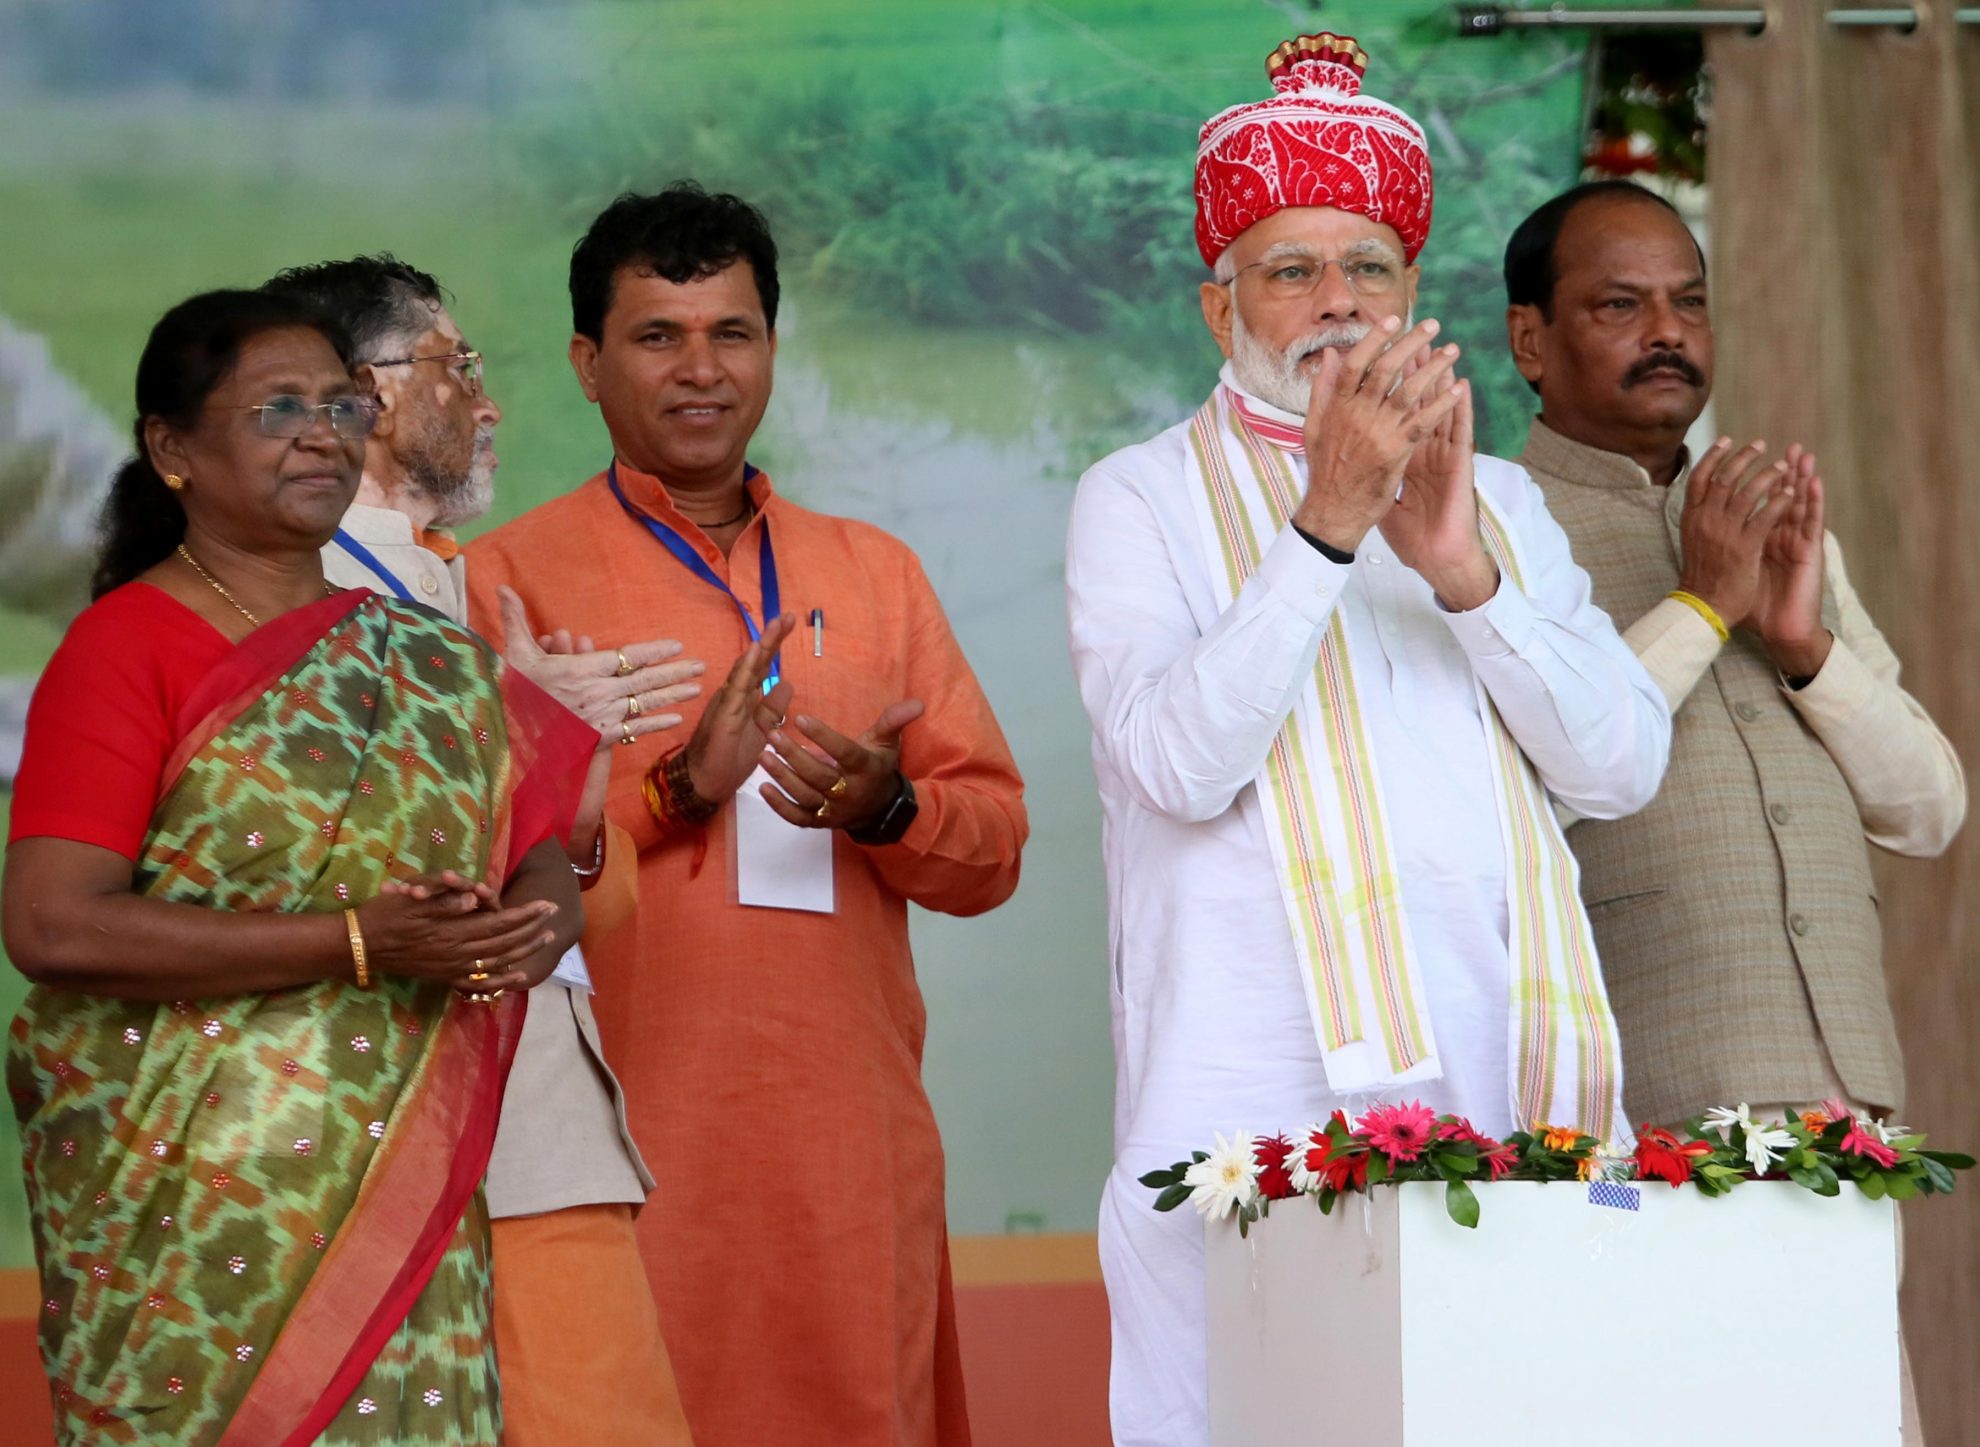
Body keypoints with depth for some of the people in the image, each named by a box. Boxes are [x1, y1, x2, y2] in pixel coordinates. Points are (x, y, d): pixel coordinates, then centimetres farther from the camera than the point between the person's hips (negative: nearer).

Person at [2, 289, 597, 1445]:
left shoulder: (427, 658, 14)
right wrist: (358, 943, -19)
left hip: (402, 1187, 5)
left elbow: (545, 859, 16)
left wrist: (534, 925, -10)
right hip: (193, 1188, -5)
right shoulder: (127, 646, -5)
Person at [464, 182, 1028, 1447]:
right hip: (631, 1145, -4)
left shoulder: (876, 572, 16)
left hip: (855, 1149, 4)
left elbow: (995, 843, 12)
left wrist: (884, 807, -8)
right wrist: (677, 786, -17)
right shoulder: (508, 578, 3)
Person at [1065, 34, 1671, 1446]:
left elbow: (1622, 762, 8)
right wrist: (1325, 525, -15)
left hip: (1502, 1089, 3)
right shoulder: (1146, 498, 10)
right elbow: (1181, 758, -8)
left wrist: (1465, 572, -6)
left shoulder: (1497, 501, 22)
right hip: (1261, 1097, -3)